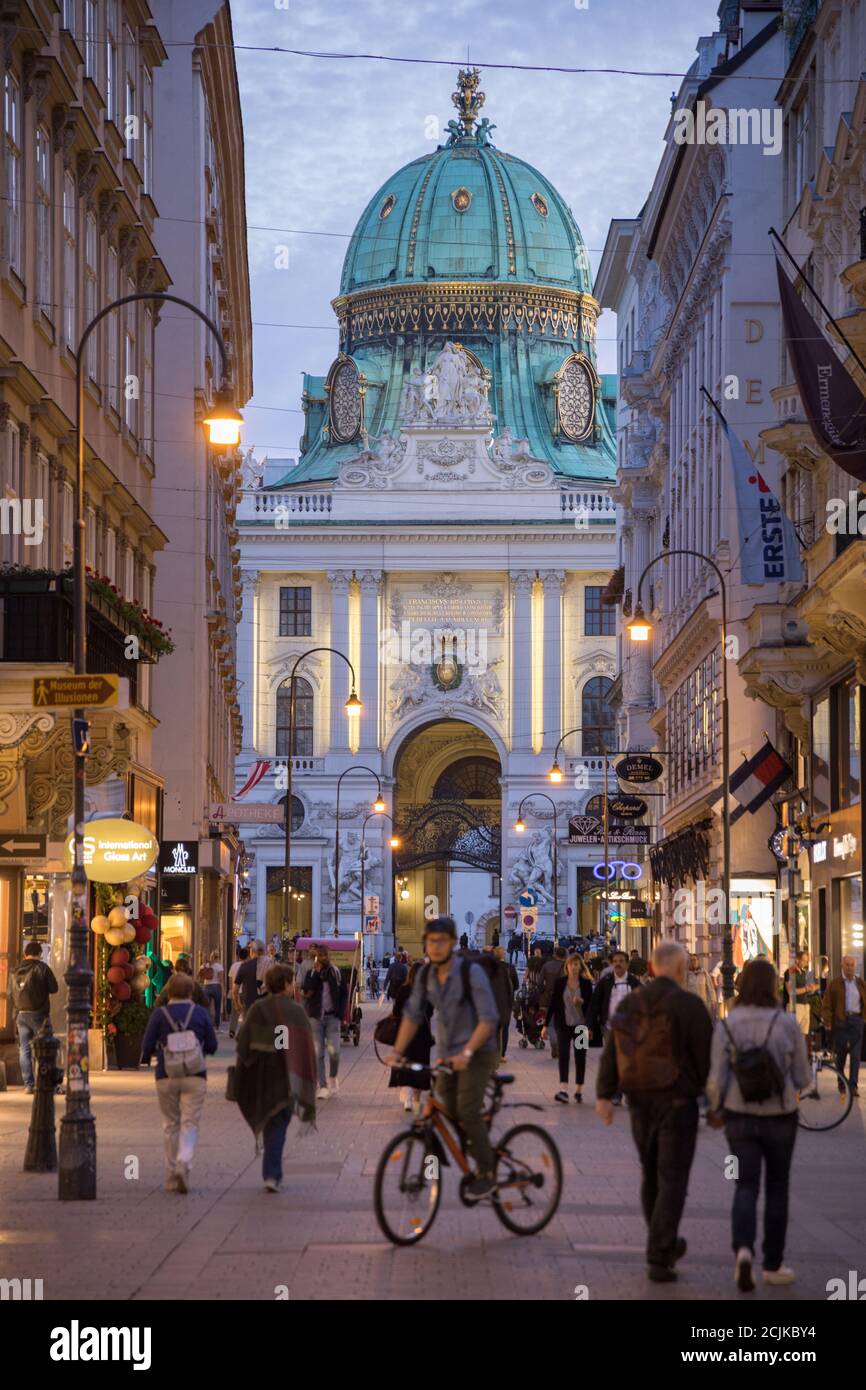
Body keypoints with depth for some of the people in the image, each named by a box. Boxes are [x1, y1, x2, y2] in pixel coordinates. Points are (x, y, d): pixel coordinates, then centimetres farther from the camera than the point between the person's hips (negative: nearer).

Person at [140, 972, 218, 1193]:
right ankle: (184, 1163, -23)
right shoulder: (200, 1013, 0)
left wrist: (147, 1058, 17)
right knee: (190, 1123, 1)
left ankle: (172, 1174, 13)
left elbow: (147, 1045, -4)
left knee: (171, 1125, 11)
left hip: (166, 1076, 1)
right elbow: (212, 1045, 4)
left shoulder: (159, 1014, -3)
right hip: (195, 1076, 0)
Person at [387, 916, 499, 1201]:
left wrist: (467, 1052, -32)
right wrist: (397, 1051, -7)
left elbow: (488, 1018, -22)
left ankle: (485, 1174, -8)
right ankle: (468, 1168, 22)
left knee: (467, 1110, -18)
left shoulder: (471, 972, -18)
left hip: (477, 1053, -6)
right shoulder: (425, 975, -1)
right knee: (449, 1113, 5)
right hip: (447, 1054, 6)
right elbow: (412, 1015, 4)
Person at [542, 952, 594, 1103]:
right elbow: (552, 1004, 5)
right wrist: (546, 1025, 3)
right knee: (563, 1055, -14)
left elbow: (591, 1005, 4)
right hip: (563, 1024, -1)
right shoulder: (559, 983, 2)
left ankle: (578, 1091, 17)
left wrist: (582, 1002, -18)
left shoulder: (586, 983, 1)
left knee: (580, 1057, 6)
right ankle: (563, 1090, -23)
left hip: (581, 1025, 1)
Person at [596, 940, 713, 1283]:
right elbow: (706, 1055, -10)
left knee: (651, 1176, 18)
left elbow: (610, 1051, 2)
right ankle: (659, 1258, -8)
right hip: (677, 1101, -6)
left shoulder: (629, 1003, 6)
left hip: (639, 1101, 6)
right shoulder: (688, 1004, -11)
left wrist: (604, 1094, 0)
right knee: (672, 1180, -2)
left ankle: (666, 1245, 33)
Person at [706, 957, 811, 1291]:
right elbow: (802, 1078, -4)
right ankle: (773, 1264, 21)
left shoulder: (726, 1027, -7)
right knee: (776, 1189, 14)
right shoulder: (788, 1024, -10)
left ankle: (743, 1249, -18)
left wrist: (715, 1110, 12)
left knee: (745, 1187, 7)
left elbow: (716, 1080, -7)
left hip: (740, 1117, 1)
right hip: (780, 1117, -1)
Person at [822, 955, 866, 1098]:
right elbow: (827, 1005, -1)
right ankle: (841, 1082, 24)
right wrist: (828, 1022, -10)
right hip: (840, 1022, -1)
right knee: (841, 1053, 9)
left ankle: (853, 1086, -6)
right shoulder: (835, 984, 2)